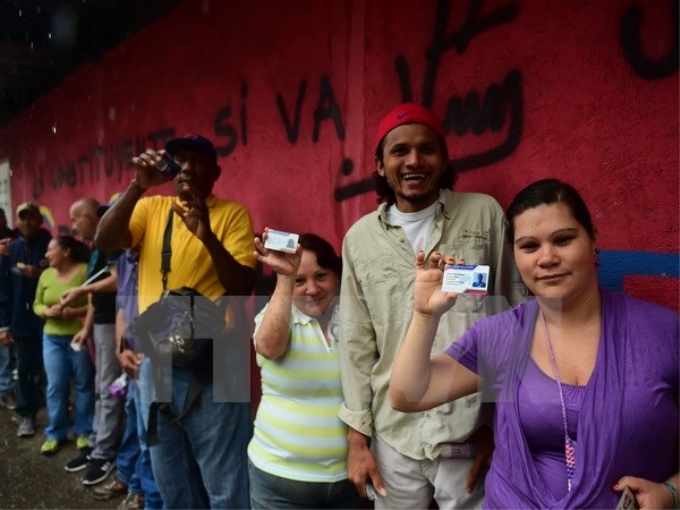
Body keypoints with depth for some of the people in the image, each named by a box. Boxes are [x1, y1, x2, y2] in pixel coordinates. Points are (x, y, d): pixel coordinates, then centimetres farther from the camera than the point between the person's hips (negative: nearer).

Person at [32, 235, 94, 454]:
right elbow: (37, 304, 12)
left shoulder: (86, 270, -9)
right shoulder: (46, 275, 9)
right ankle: (55, 434, 20)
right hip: (52, 338, 4)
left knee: (83, 385, 5)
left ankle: (83, 431, 20)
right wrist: (48, 312, -8)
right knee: (55, 386, 6)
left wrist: (77, 311, -22)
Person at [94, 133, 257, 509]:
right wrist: (137, 187, -18)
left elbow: (243, 286, -11)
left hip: (211, 359, -4)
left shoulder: (233, 213, -3)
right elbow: (103, 242, -7)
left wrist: (208, 236, -25)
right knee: (170, 479, 22)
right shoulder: (150, 207, 9)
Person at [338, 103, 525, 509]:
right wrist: (358, 437, 4)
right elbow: (357, 343, 4)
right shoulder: (360, 238, 1)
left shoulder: (485, 215, -4)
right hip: (393, 437, 2)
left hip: (474, 433, -1)